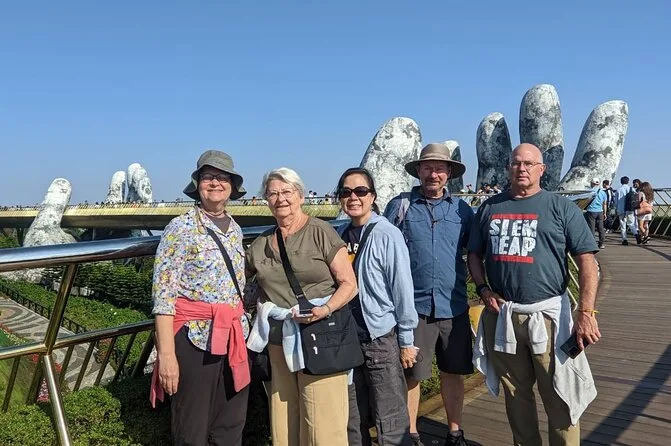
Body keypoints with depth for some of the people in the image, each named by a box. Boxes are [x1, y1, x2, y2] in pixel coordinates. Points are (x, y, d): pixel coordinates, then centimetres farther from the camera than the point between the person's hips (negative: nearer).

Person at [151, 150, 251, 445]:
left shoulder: (235, 229, 11)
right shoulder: (181, 227, -8)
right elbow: (163, 294, -13)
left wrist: (242, 330, 12)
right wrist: (166, 354, -18)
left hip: (234, 338, 6)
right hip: (194, 336, -6)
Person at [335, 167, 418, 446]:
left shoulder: (387, 235, -12)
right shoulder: (339, 235, 2)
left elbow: (403, 289, -10)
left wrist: (406, 340, -7)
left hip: (382, 339, -5)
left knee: (390, 419, 5)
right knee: (352, 417, 18)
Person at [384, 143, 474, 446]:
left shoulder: (461, 208, 7)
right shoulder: (400, 206, 0)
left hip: (453, 306, 3)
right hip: (413, 305, -2)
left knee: (454, 372, 14)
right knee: (411, 373, 8)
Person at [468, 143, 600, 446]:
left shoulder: (561, 207, 0)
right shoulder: (489, 208, 10)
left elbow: (587, 261, -4)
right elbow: (474, 254, 16)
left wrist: (586, 313, -13)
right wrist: (483, 289, -1)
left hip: (548, 314, -3)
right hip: (501, 315, 3)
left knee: (560, 396, 3)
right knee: (516, 394, 16)